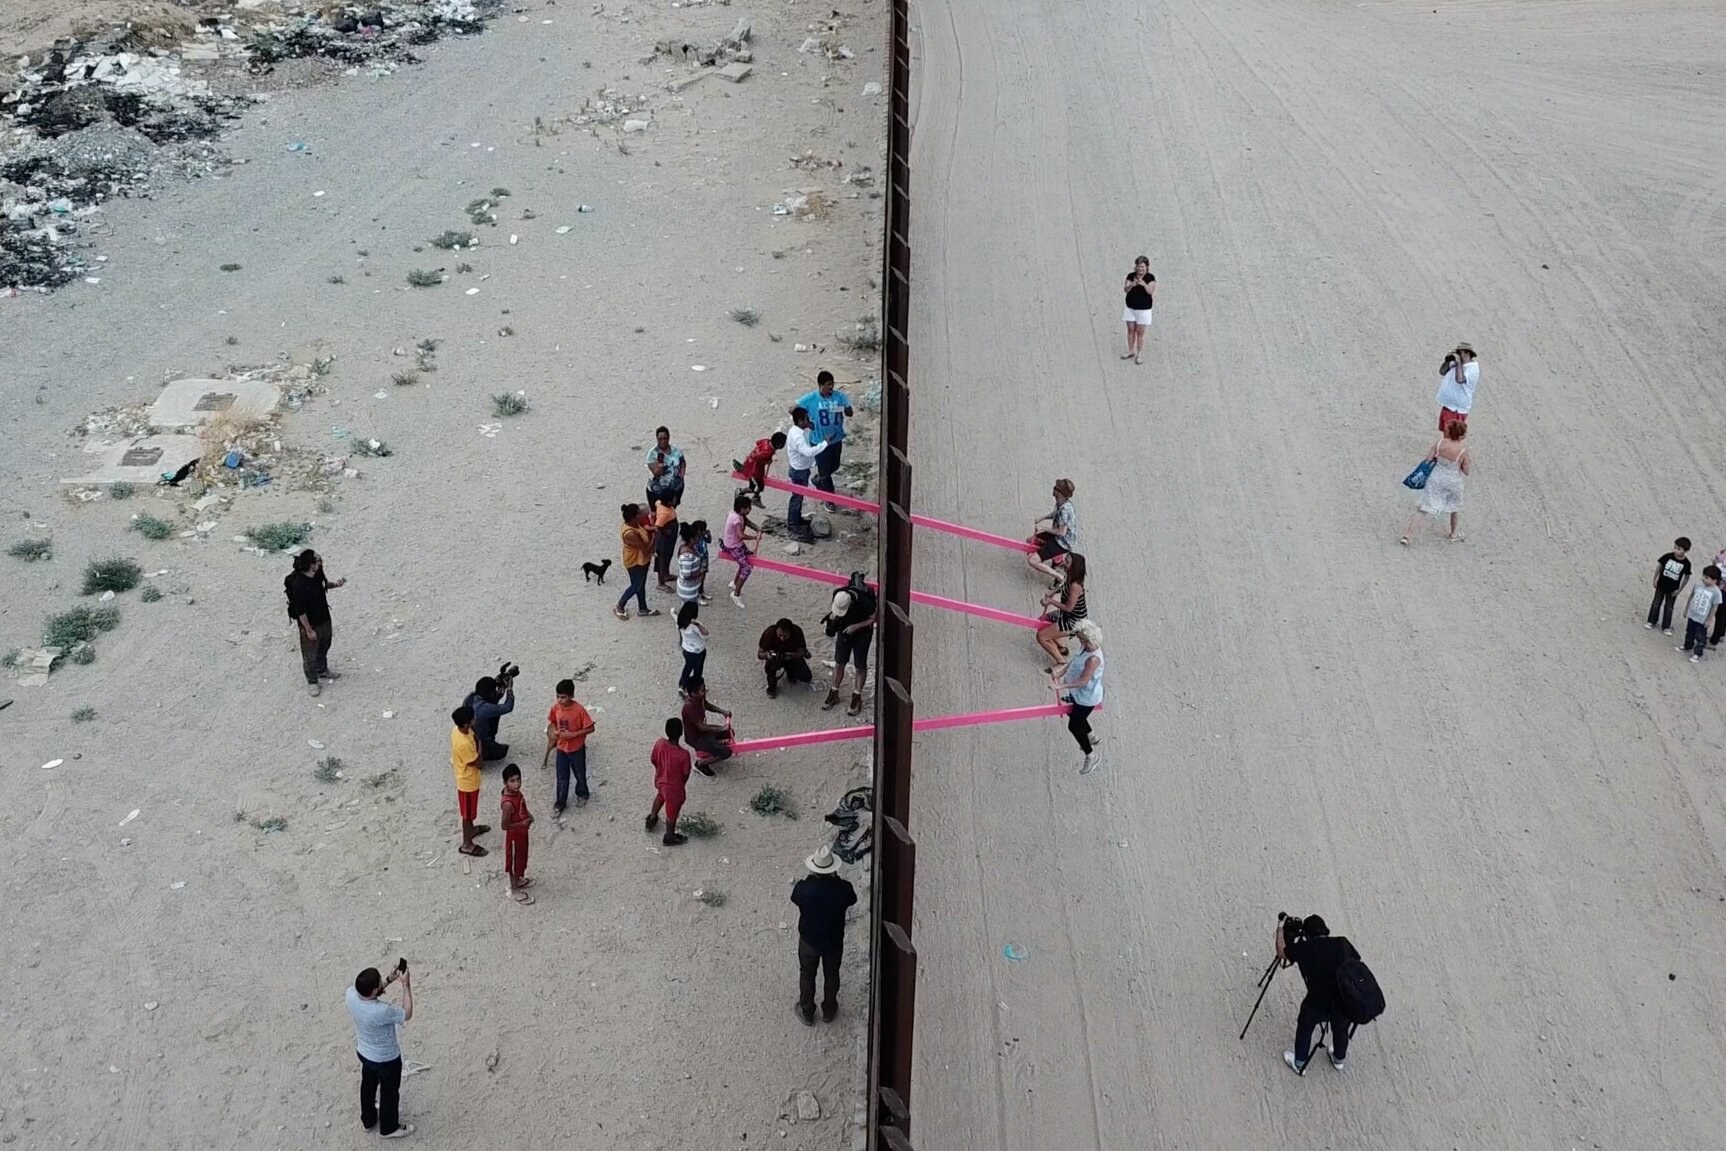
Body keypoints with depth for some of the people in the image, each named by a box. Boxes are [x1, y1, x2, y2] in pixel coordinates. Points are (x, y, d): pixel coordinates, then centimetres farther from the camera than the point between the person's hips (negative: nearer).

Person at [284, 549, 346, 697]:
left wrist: (335, 584, -9)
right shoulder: (299, 584, -35)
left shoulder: (318, 573, -13)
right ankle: (312, 681, 35)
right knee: (310, 655, 15)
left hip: (324, 619, 7)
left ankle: (322, 670, 53)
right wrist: (309, 630, -20)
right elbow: (300, 611, -27)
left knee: (324, 648, 29)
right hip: (310, 624, -7)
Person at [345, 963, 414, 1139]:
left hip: (363, 1052, 6)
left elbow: (369, 993, 0)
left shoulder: (351, 994, -26)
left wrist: (389, 979, -10)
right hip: (386, 1059, -6)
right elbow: (407, 1015, -22)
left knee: (368, 1085, 31)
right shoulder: (382, 1011, -43)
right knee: (389, 1092, 21)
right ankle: (389, 1128, 44)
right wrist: (406, 985, -22)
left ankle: (367, 1120, 54)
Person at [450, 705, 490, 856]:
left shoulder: (458, 730, -13)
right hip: (468, 781, -9)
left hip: (468, 778, 9)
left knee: (470, 811, 32)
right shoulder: (464, 744, -40)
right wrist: (478, 742, -21)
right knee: (468, 813, 11)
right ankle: (467, 844, 28)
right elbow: (477, 763, -26)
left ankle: (471, 829, 55)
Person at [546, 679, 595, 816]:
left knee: (580, 774, 19)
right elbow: (552, 721, 8)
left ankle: (582, 794, 45)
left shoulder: (579, 710, -26)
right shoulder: (555, 708, -13)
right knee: (562, 778, 13)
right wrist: (554, 731, -13)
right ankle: (560, 803, 29)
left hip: (577, 749, -3)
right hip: (561, 749, 3)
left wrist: (573, 734, -26)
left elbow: (590, 728, -19)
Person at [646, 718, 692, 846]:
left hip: (659, 781, 5)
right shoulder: (683, 754, -36)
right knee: (672, 813, 22)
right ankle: (669, 837, 45)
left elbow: (653, 760, -6)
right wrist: (682, 784, 4)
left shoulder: (659, 743, -24)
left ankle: (652, 819, 60)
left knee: (661, 795, 39)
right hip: (674, 788, -5)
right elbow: (686, 774, -20)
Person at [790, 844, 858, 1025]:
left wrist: (811, 877, -4)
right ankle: (829, 1011, 46)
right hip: (834, 942, 1)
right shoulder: (843, 889, -28)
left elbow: (795, 897, -5)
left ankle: (807, 1012, 43)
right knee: (831, 976, 26)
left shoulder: (803, 888, -29)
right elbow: (852, 899, -4)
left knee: (807, 975, 25)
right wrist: (836, 879, -2)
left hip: (808, 941, 0)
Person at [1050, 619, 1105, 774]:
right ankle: (1091, 737, 56)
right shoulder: (1085, 647, -12)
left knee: (1073, 726, 6)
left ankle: (1092, 756, 26)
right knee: (1073, 714, 31)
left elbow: (1083, 681, -38)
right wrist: (1061, 673, -8)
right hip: (1078, 694, 9)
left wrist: (1061, 686, -45)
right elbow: (1074, 661, 4)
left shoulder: (1093, 659, -38)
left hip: (1087, 698, -9)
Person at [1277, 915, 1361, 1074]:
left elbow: (1281, 952, 11)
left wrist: (1280, 931, 26)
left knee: (1304, 1028, 27)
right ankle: (1339, 1059, 56)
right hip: (1346, 1002, 3)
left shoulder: (1304, 948, -6)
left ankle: (1299, 1063, 44)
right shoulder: (1342, 943, -1)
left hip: (1318, 1005, -3)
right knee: (1341, 1028, 33)